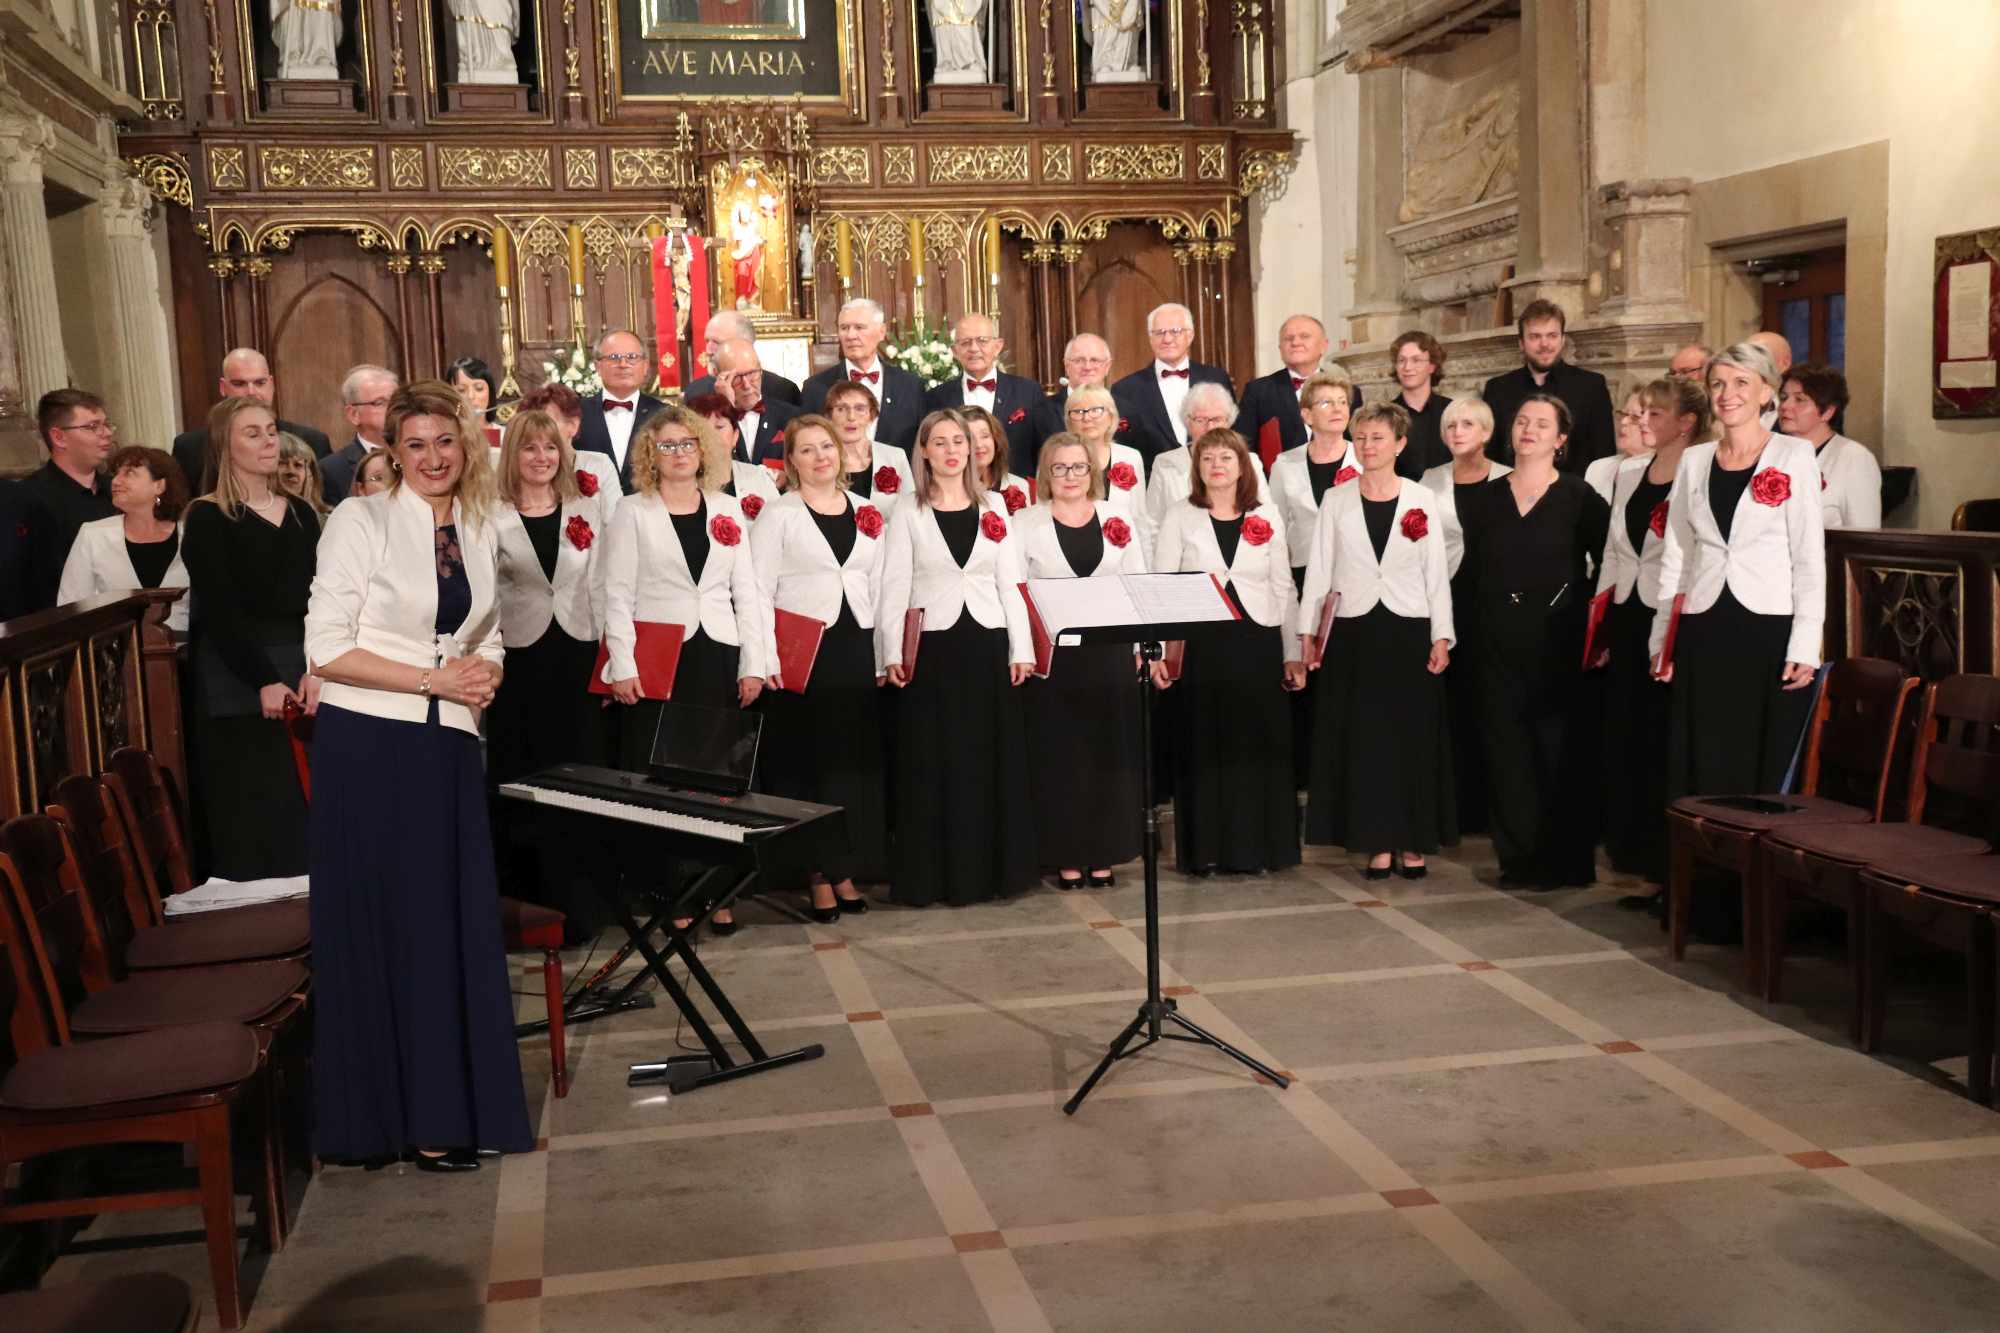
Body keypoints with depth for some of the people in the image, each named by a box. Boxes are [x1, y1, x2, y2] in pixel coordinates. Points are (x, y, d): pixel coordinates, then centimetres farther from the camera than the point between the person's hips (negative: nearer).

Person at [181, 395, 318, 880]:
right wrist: (264, 680, -16)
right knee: (251, 816, -2)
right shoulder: (207, 518, -3)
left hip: (301, 670, 5)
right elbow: (219, 611, -9)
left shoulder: (301, 513, 12)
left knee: (305, 811, 5)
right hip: (236, 682, -4)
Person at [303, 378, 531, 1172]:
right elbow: (326, 648, -11)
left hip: (448, 748, 5)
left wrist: (485, 675, -3)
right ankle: (405, 1115, 10)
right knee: (386, 928, 1)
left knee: (456, 925, 5)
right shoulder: (360, 523, -6)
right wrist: (434, 679, -15)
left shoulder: (480, 531, 11)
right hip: (369, 748, -5)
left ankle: (453, 1104, 16)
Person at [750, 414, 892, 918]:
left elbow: (881, 587, 12)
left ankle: (847, 871, 16)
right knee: (808, 763, -1)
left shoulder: (867, 513, 12)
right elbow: (759, 591, -5)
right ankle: (819, 875, 7)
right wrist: (767, 660, -13)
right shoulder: (778, 514, 0)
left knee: (858, 761, 5)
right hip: (801, 655, -4)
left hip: (857, 652, 4)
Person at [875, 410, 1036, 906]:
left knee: (991, 758, 5)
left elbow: (1010, 582, 7)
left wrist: (1021, 649, 1)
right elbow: (894, 586, -2)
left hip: (987, 644, 2)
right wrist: (892, 653, -11)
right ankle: (931, 874, 8)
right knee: (932, 761, 1)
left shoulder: (993, 507, 10)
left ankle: (990, 866, 15)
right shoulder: (908, 511, 3)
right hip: (932, 647, -2)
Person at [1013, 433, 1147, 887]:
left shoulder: (1117, 520, 8)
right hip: (1051, 654, -2)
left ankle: (1103, 854, 16)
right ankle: (1066, 856, 11)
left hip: (1110, 651, 2)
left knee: (1109, 754, 5)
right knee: (1060, 756, 2)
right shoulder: (1024, 524, 3)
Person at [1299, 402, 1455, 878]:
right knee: (1363, 738, 2)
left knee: (1412, 737, 3)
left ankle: (1414, 842, 13)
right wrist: (1307, 630, -2)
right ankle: (1378, 843, 9)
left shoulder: (1422, 499, 3)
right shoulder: (1336, 500, 5)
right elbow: (1319, 568, 4)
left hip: (1409, 631, -1)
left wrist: (1441, 637, -3)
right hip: (1355, 632, 1)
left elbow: (1436, 573, 2)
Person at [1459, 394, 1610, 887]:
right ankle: (1520, 856, 14)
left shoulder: (1579, 496, -2)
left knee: (1562, 749, 0)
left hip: (1560, 644, -3)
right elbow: (1470, 568, 13)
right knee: (1507, 749, 5)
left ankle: (1566, 860, 10)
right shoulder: (1485, 497, 8)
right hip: (1500, 646, 3)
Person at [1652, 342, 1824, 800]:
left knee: (1765, 770, 2)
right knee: (1703, 770, 4)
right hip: (1704, 635, 3)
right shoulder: (1694, 460, 11)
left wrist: (1805, 646, -10)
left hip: (1770, 631, -3)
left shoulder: (1794, 455, 0)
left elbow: (1810, 556, -3)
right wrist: (1662, 640, 8)